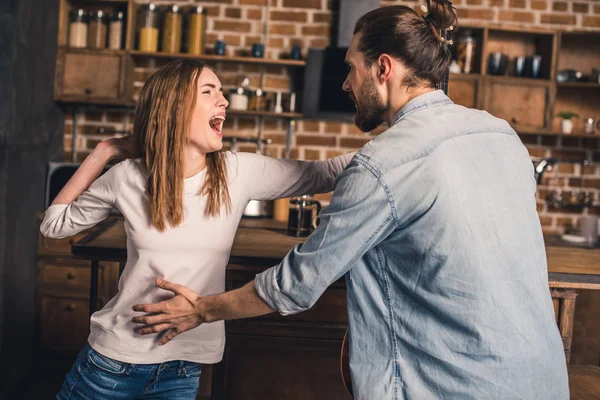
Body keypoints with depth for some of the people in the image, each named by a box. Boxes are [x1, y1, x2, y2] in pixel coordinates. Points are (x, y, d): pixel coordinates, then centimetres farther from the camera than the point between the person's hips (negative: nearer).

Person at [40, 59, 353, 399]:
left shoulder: (240, 173, -8)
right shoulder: (129, 178, -8)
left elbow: (325, 173, -7)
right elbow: (55, 224, 6)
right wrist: (102, 153, -1)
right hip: (113, 360, 0)